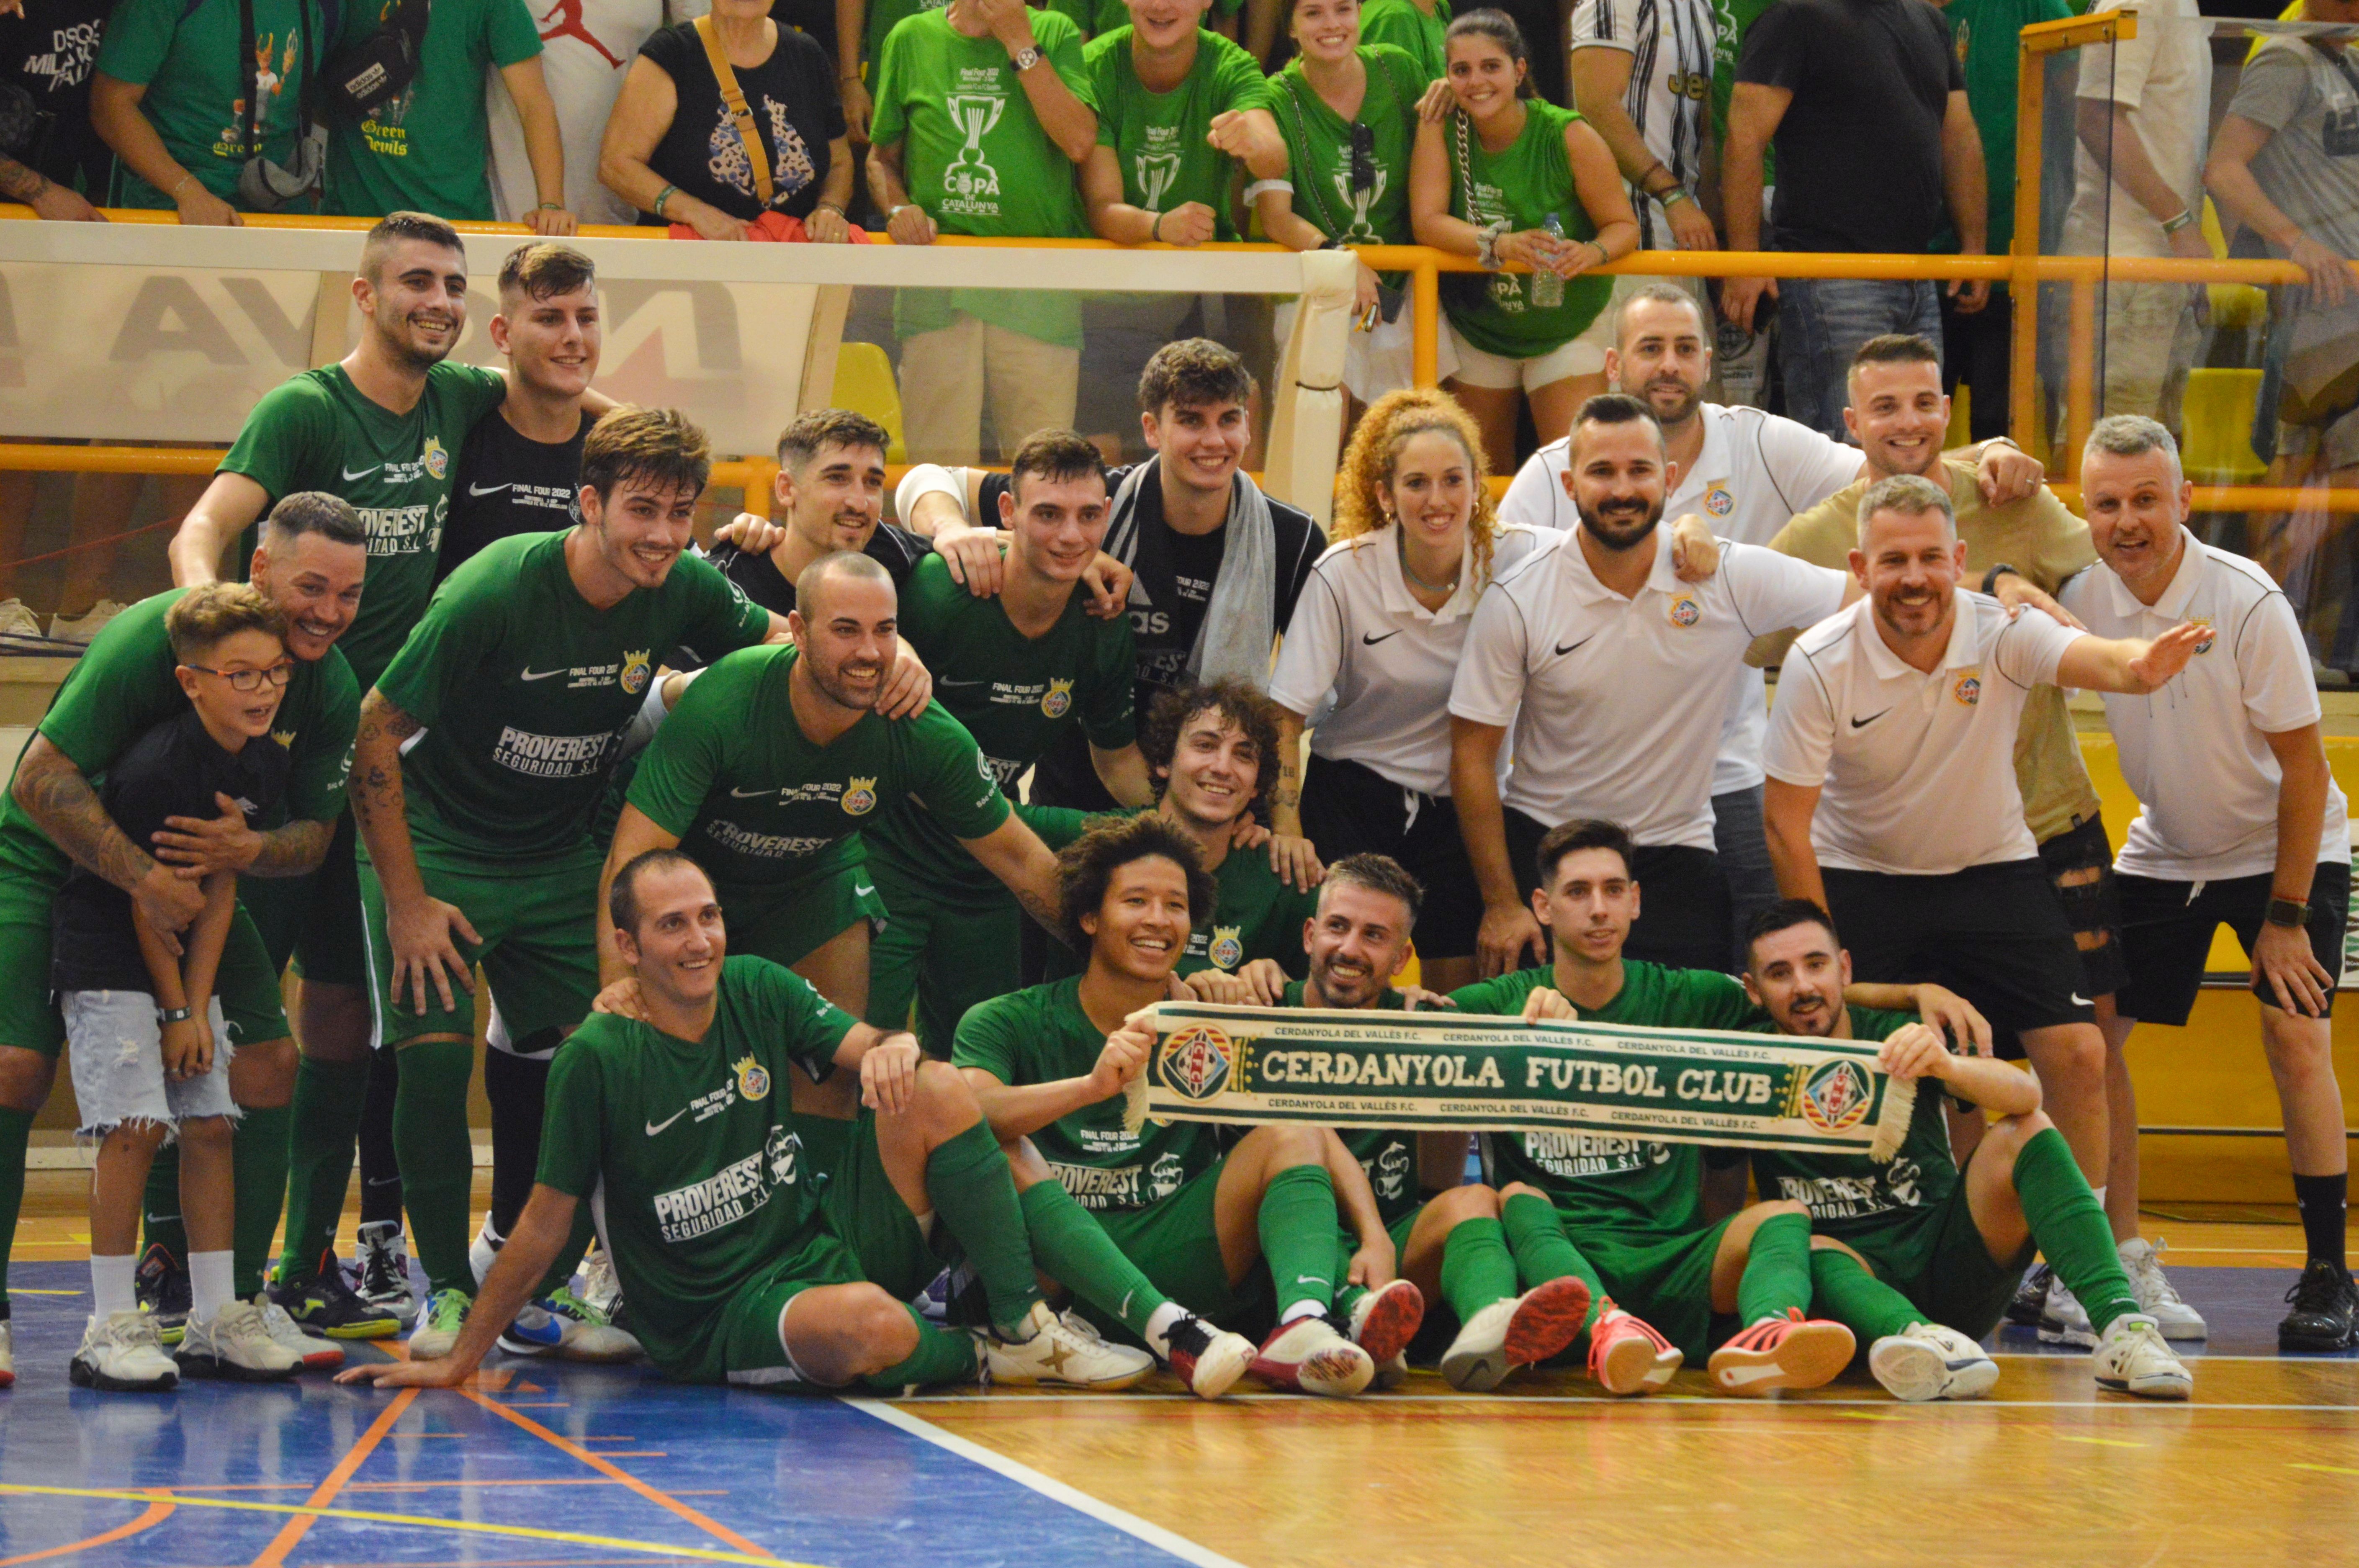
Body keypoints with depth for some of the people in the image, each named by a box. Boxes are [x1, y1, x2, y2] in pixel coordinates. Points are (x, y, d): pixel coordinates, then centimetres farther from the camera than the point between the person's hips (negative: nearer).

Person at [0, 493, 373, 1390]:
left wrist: (249, 851, -27)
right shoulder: (156, 638, -28)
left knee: (267, 1060, -7)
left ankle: (228, 1299, 3)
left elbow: (315, 836, -3)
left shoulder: (332, 692, -11)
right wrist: (145, 880, -34)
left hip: (204, 872, 5)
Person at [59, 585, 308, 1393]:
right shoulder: (155, 769, -23)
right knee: (134, 1127, -15)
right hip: (106, 956, -7)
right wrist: (172, 1009, -9)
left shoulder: (265, 765, -1)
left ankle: (216, 1320, 10)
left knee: (210, 1127, 4)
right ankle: (111, 1328, -11)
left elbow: (221, 888, 1)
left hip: (184, 961, 7)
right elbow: (145, 901, -16)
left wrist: (197, 1005, -4)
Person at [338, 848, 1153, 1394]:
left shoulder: (757, 989, 4)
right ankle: (984, 1358, -7)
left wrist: (896, 1049, -31)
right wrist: (457, 1365, -6)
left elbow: (865, 1048, -5)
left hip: (831, 1244, 6)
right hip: (719, 1322, -6)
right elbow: (545, 1226, -7)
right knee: (871, 1327, -40)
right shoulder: (599, 1057, -11)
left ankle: (1027, 1327, -13)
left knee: (939, 1092, -17)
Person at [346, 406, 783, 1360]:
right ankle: (448, 1289, -4)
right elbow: (376, 737, -18)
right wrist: (407, 904, -17)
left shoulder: (682, 591, -11)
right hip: (436, 844, -5)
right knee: (436, 1055, -17)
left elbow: (784, 640, 11)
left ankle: (543, 1283, 8)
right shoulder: (493, 593, -26)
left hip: (559, 857, 5)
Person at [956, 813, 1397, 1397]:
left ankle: (1304, 1323, -44)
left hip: (1171, 1271, 2)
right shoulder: (1009, 1023, 5)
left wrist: (1374, 1236, -18)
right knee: (998, 1150, -27)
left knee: (1291, 1137, -13)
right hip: (1053, 1276, -2)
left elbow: (1320, 1139, 1)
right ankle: (1170, 1331, -45)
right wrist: (1094, 1086, -34)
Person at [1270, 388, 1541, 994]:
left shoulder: (1512, 558, -11)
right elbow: (1285, 715, -11)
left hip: (1460, 800, 1)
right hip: (1351, 794, -1)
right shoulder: (1343, 573, -14)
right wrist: (1285, 825, -21)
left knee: (1460, 992, 0)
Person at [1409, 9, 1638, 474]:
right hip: (1476, 329, 2)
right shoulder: (1440, 129, -11)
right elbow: (1427, 221, -19)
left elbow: (1624, 225, -11)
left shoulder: (1569, 136, -16)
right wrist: (1500, 245, -36)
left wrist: (1591, 253, -35)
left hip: (1567, 329, -2)